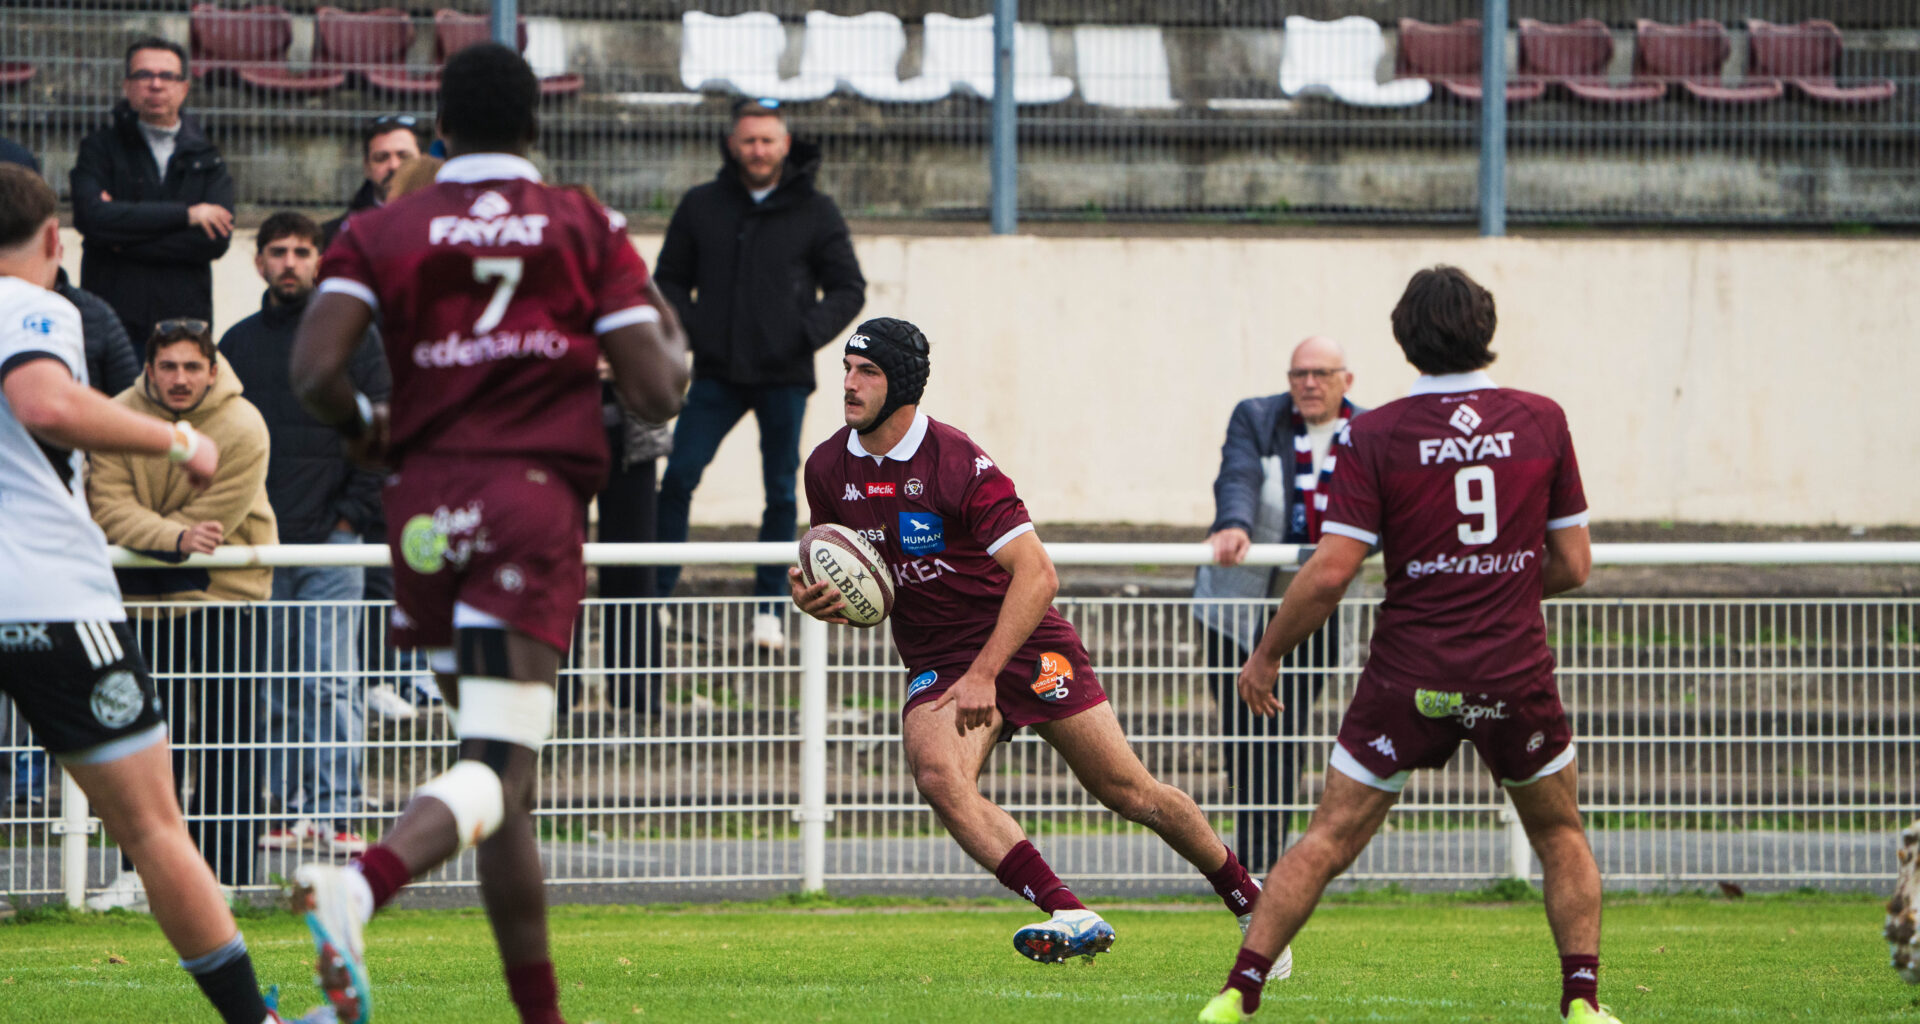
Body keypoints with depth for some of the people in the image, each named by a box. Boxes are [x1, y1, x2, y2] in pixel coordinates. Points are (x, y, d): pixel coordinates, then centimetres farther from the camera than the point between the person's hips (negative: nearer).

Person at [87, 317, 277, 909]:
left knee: (229, 737, -4)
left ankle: (227, 874, 0)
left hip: (227, 593, -3)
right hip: (147, 599, 3)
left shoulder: (243, 429, -15)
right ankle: (140, 870, 13)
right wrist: (175, 538, -29)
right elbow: (108, 508, -15)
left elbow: (212, 522, -17)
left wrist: (142, 539, -13)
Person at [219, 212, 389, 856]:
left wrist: (355, 512, -4)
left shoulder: (352, 338, 4)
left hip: (330, 541, -3)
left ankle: (338, 810, -9)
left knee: (331, 682, -9)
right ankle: (290, 808, 8)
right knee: (273, 686, 3)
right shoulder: (237, 344, 13)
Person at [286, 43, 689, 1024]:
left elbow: (315, 373, -6)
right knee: (497, 766, -12)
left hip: (424, 505, 3)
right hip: (538, 498, -3)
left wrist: (370, 431, 15)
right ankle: (359, 884, -40)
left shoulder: (380, 232, 8)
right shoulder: (589, 229, 7)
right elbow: (653, 392, 2)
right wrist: (676, 343, 24)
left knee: (501, 769, 14)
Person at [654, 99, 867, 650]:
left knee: (781, 492, 3)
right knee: (677, 479, -9)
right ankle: (654, 594, -2)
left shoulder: (815, 212, 3)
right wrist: (689, 329, -4)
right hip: (717, 375, 1)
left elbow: (849, 288, 7)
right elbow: (670, 279, 14)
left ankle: (769, 606, 13)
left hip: (785, 376, -1)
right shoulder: (701, 207, 7)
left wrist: (808, 333, -9)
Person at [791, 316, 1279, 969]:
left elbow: (1037, 575, -22)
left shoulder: (957, 463, -20)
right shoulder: (828, 468, -2)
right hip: (934, 663, 4)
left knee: (1129, 791, 1)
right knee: (937, 776, -28)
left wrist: (984, 674, -29)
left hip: (1024, 645, -4)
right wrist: (816, 599, -10)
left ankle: (1251, 903, 22)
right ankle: (1071, 919, -32)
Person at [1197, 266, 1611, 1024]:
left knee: (1329, 840, 5)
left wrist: (1266, 655, 3)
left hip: (1409, 677, -1)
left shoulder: (1372, 436, -6)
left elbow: (1330, 571, -10)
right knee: (1561, 838, 20)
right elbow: (1572, 564, 5)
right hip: (1516, 671, 1)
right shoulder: (1542, 421, 1)